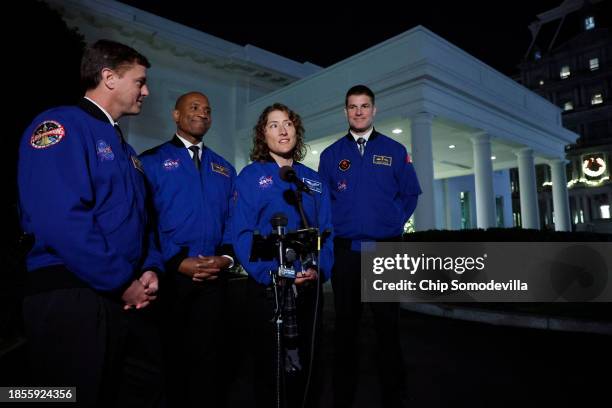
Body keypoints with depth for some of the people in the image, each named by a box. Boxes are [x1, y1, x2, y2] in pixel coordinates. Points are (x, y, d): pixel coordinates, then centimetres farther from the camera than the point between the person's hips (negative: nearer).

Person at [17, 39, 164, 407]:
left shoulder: (123, 148, 19)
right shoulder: (60, 126, -9)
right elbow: (61, 220, -22)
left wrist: (150, 269, 1)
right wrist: (122, 283, -16)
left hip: (128, 297, 9)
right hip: (73, 296, -8)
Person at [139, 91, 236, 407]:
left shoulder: (224, 168, 15)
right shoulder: (151, 161, 2)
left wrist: (227, 257, -6)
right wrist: (177, 262, -14)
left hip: (214, 276, 3)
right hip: (169, 274, -3)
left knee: (207, 354, 12)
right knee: (169, 354, 11)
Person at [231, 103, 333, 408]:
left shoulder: (313, 179, 11)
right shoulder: (250, 176, -1)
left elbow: (325, 230, 7)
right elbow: (242, 232, -9)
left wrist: (320, 269, -10)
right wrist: (271, 272, -20)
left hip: (309, 286, 4)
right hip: (267, 286, -3)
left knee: (305, 365, 17)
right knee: (268, 367, 10)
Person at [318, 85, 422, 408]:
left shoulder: (395, 151, 7)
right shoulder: (331, 154, 8)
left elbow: (410, 193, 9)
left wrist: (395, 222, 1)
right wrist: (335, 226, 0)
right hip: (345, 251, 1)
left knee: (388, 326, 8)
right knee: (345, 326, 11)